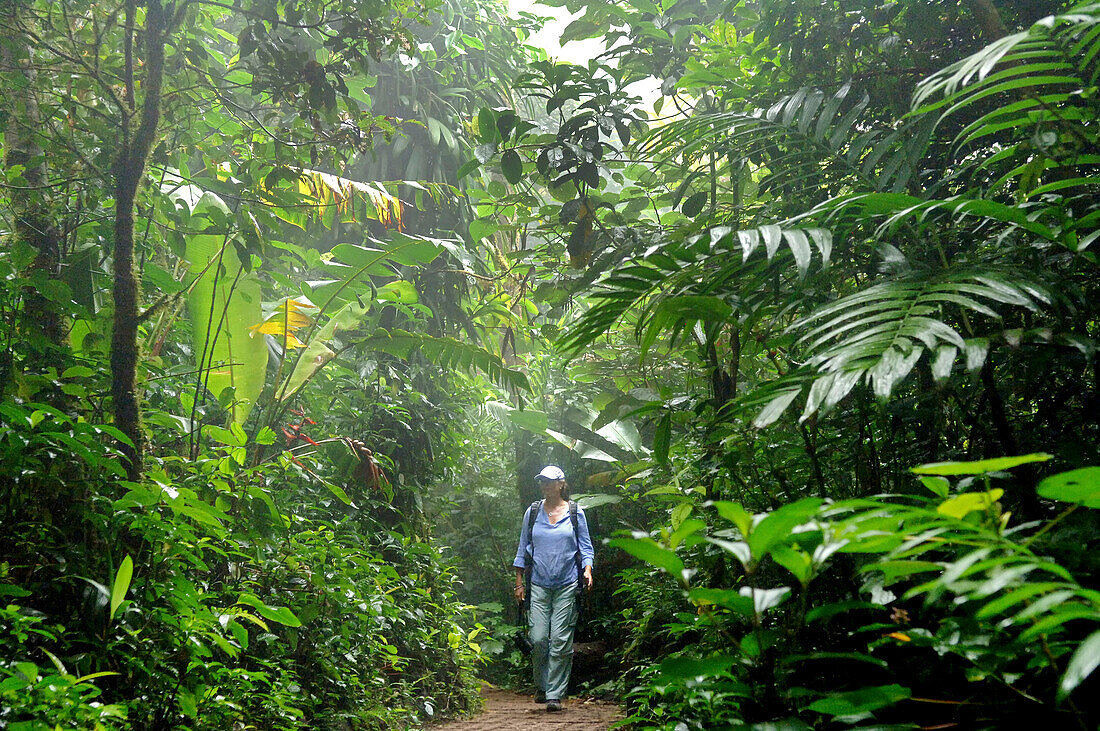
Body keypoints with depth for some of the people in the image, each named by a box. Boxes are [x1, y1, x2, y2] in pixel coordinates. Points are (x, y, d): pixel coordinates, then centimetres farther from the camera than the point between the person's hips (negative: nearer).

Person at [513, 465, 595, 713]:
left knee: (561, 641, -4)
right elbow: (523, 548, 13)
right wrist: (519, 583, 10)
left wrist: (587, 570, -10)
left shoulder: (575, 513, 5)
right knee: (538, 639, -5)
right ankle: (542, 686, 17)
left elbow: (586, 546, 8)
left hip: (567, 585, -1)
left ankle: (555, 695, 4)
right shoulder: (533, 512, 9)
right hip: (539, 585, 1)